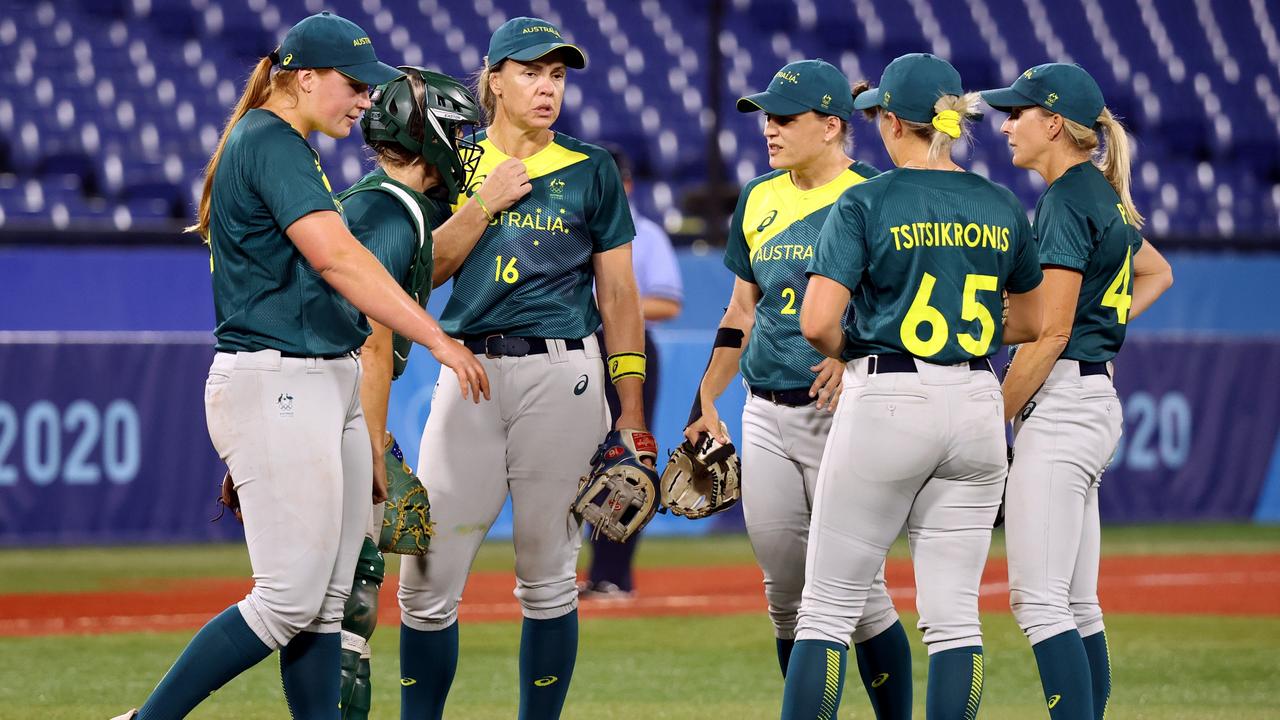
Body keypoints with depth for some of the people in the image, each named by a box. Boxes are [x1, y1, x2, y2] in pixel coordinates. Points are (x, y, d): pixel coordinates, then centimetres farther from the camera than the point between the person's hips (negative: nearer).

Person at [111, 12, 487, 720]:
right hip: (275, 388, -10)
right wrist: (439, 340, -23)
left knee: (327, 601, 5)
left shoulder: (286, 148, 20)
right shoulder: (270, 143, -12)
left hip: (329, 387, 10)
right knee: (290, 600, -12)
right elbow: (337, 258, -22)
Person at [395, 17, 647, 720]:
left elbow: (618, 293, 8)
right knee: (426, 578, -4)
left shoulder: (590, 173, 8)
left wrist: (631, 413, 2)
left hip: (562, 376, -1)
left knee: (547, 575, 2)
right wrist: (484, 199, -8)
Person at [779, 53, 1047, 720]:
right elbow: (1030, 323, 18)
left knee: (828, 608, 1)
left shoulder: (866, 203, -7)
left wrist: (848, 355, 6)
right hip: (977, 409, 4)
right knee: (954, 615, 5)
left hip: (886, 403, -4)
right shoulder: (1002, 208, 7)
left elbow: (817, 322, -14)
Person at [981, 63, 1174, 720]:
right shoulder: (1104, 197, 16)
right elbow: (1157, 274, 34)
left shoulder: (1067, 201, -13)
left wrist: (995, 419, -12)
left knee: (1038, 600, -13)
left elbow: (1050, 333, -17)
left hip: (1060, 400, -10)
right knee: (1076, 603, 10)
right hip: (1096, 400, 10)